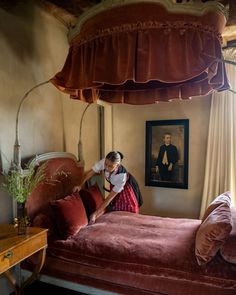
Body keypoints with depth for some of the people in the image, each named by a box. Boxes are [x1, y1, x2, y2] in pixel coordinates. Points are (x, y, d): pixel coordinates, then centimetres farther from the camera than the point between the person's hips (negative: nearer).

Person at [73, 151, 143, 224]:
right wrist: (80, 185, -30)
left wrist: (96, 214, -36)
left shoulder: (122, 176, -42)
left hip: (126, 188, -4)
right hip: (114, 186, 4)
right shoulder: (103, 162, -33)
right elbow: (90, 173, -18)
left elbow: (110, 197, -37)